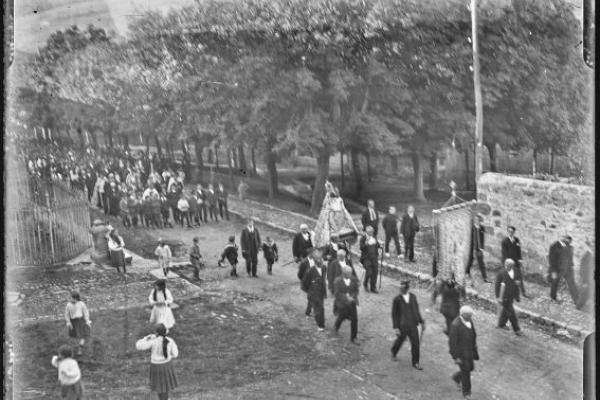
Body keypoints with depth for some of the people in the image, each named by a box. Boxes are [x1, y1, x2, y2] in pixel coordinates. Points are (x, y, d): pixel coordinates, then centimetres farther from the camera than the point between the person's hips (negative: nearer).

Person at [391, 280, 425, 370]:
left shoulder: (413, 297, 2)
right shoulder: (397, 299, -8)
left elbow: (417, 310, 12)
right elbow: (394, 314, -6)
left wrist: (421, 322, 10)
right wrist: (395, 327, -11)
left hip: (413, 325, 3)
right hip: (402, 326, -3)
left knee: (415, 343, 1)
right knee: (400, 341, 14)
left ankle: (415, 362, 15)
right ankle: (393, 353, 45)